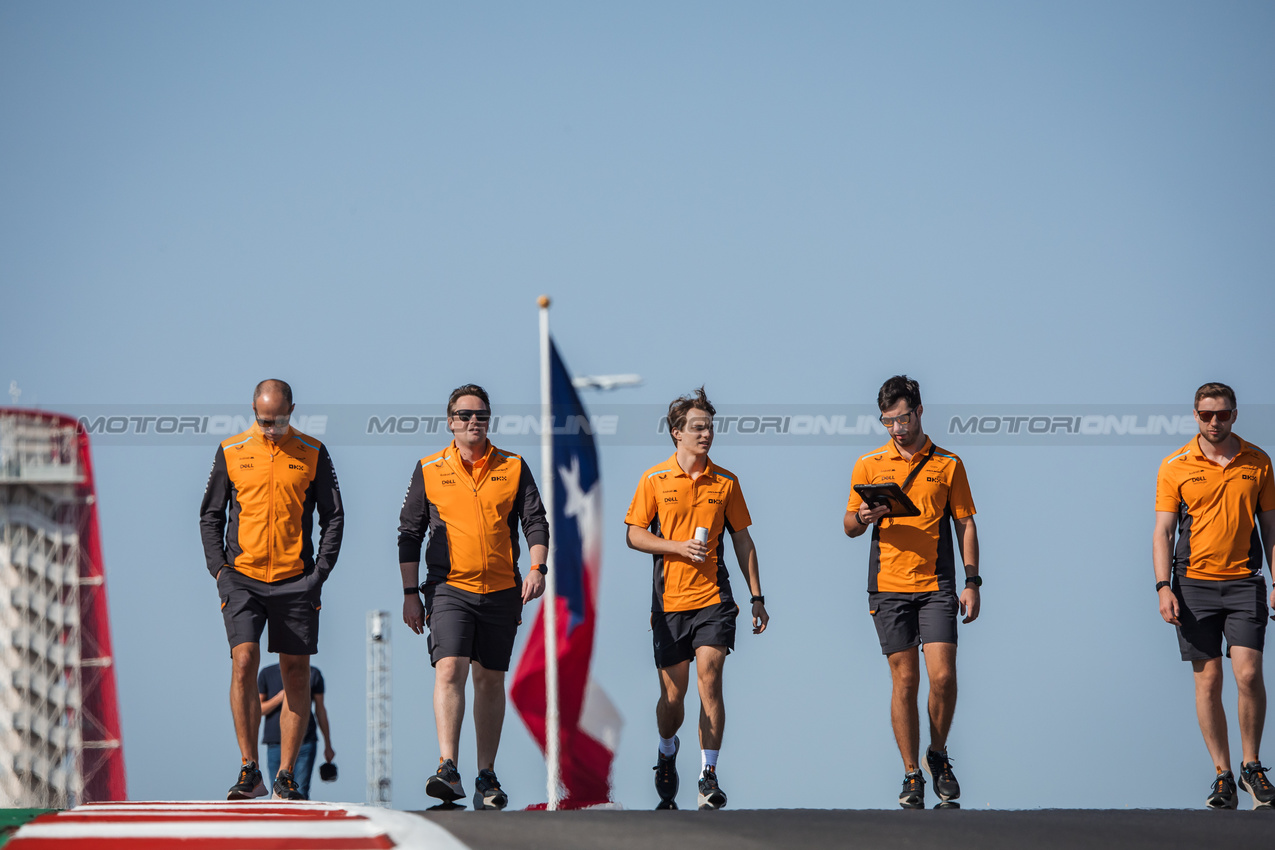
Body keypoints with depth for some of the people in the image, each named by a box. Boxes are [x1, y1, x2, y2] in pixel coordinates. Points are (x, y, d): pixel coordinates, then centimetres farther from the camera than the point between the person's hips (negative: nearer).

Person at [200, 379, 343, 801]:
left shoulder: (313, 453, 5)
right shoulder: (231, 453, 5)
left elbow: (333, 516, 7)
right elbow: (210, 516, 10)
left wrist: (320, 572, -3)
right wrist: (220, 570, -1)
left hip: (296, 581, 1)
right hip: (243, 579, -1)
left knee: (296, 673, 0)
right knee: (244, 663, -15)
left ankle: (286, 775, 6)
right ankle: (249, 770, -11)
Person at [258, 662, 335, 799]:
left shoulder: (313, 674, 7)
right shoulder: (267, 674, 5)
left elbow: (320, 711, 14)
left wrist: (328, 746, 18)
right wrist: (280, 697, -13)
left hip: (306, 742, -1)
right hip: (276, 743, 1)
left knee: (301, 792, -13)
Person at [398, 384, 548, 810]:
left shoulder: (513, 468, 8)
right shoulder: (429, 471, 5)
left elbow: (535, 522, 7)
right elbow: (410, 533, 8)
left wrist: (536, 568, -10)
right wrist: (410, 594, 3)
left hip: (501, 591, 2)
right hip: (449, 587, -2)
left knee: (490, 680, 7)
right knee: (449, 670, -18)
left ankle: (487, 776, 15)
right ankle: (447, 770, -27)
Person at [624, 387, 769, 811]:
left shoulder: (725, 482, 7)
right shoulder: (655, 480, 2)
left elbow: (743, 541, 12)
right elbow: (635, 535, 3)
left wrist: (757, 597, 9)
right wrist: (679, 546, -13)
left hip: (713, 597, 0)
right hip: (669, 599, 0)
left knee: (709, 677, -15)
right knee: (673, 691, 4)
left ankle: (709, 775, -12)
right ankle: (667, 751, 35)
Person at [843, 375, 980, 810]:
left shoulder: (948, 464, 7)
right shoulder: (869, 465, 8)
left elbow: (965, 525, 9)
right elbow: (849, 526, 11)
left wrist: (972, 583, 2)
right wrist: (862, 517, -13)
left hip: (936, 585, 0)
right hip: (889, 586, 0)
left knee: (942, 674, -11)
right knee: (905, 680, -1)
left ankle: (938, 755, 12)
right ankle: (912, 775, 6)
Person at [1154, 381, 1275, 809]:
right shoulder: (1175, 466, 2)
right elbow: (1163, 531, 1)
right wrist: (1163, 587, -9)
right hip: (1194, 583, 0)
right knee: (1208, 679, -1)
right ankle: (1223, 775, 5)